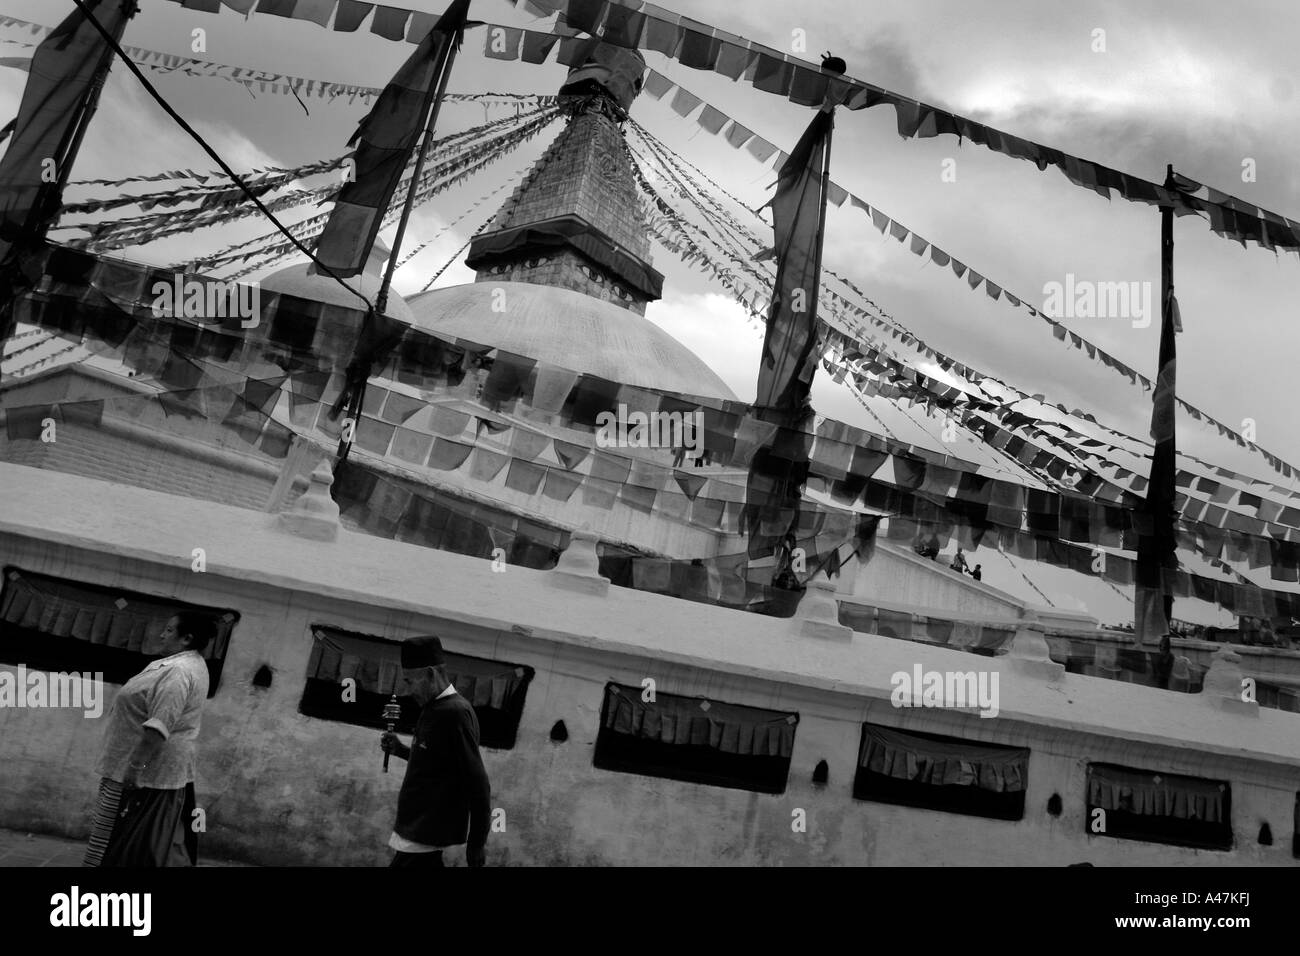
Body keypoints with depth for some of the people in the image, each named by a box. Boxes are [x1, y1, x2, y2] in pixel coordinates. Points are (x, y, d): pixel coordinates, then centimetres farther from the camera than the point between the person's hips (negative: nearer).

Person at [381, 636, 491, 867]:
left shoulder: (454, 713, -21)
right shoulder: (436, 708, 9)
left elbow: (477, 783, -21)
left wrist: (477, 843, -16)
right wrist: (401, 750, 7)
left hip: (425, 836, -9)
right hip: (420, 827, 9)